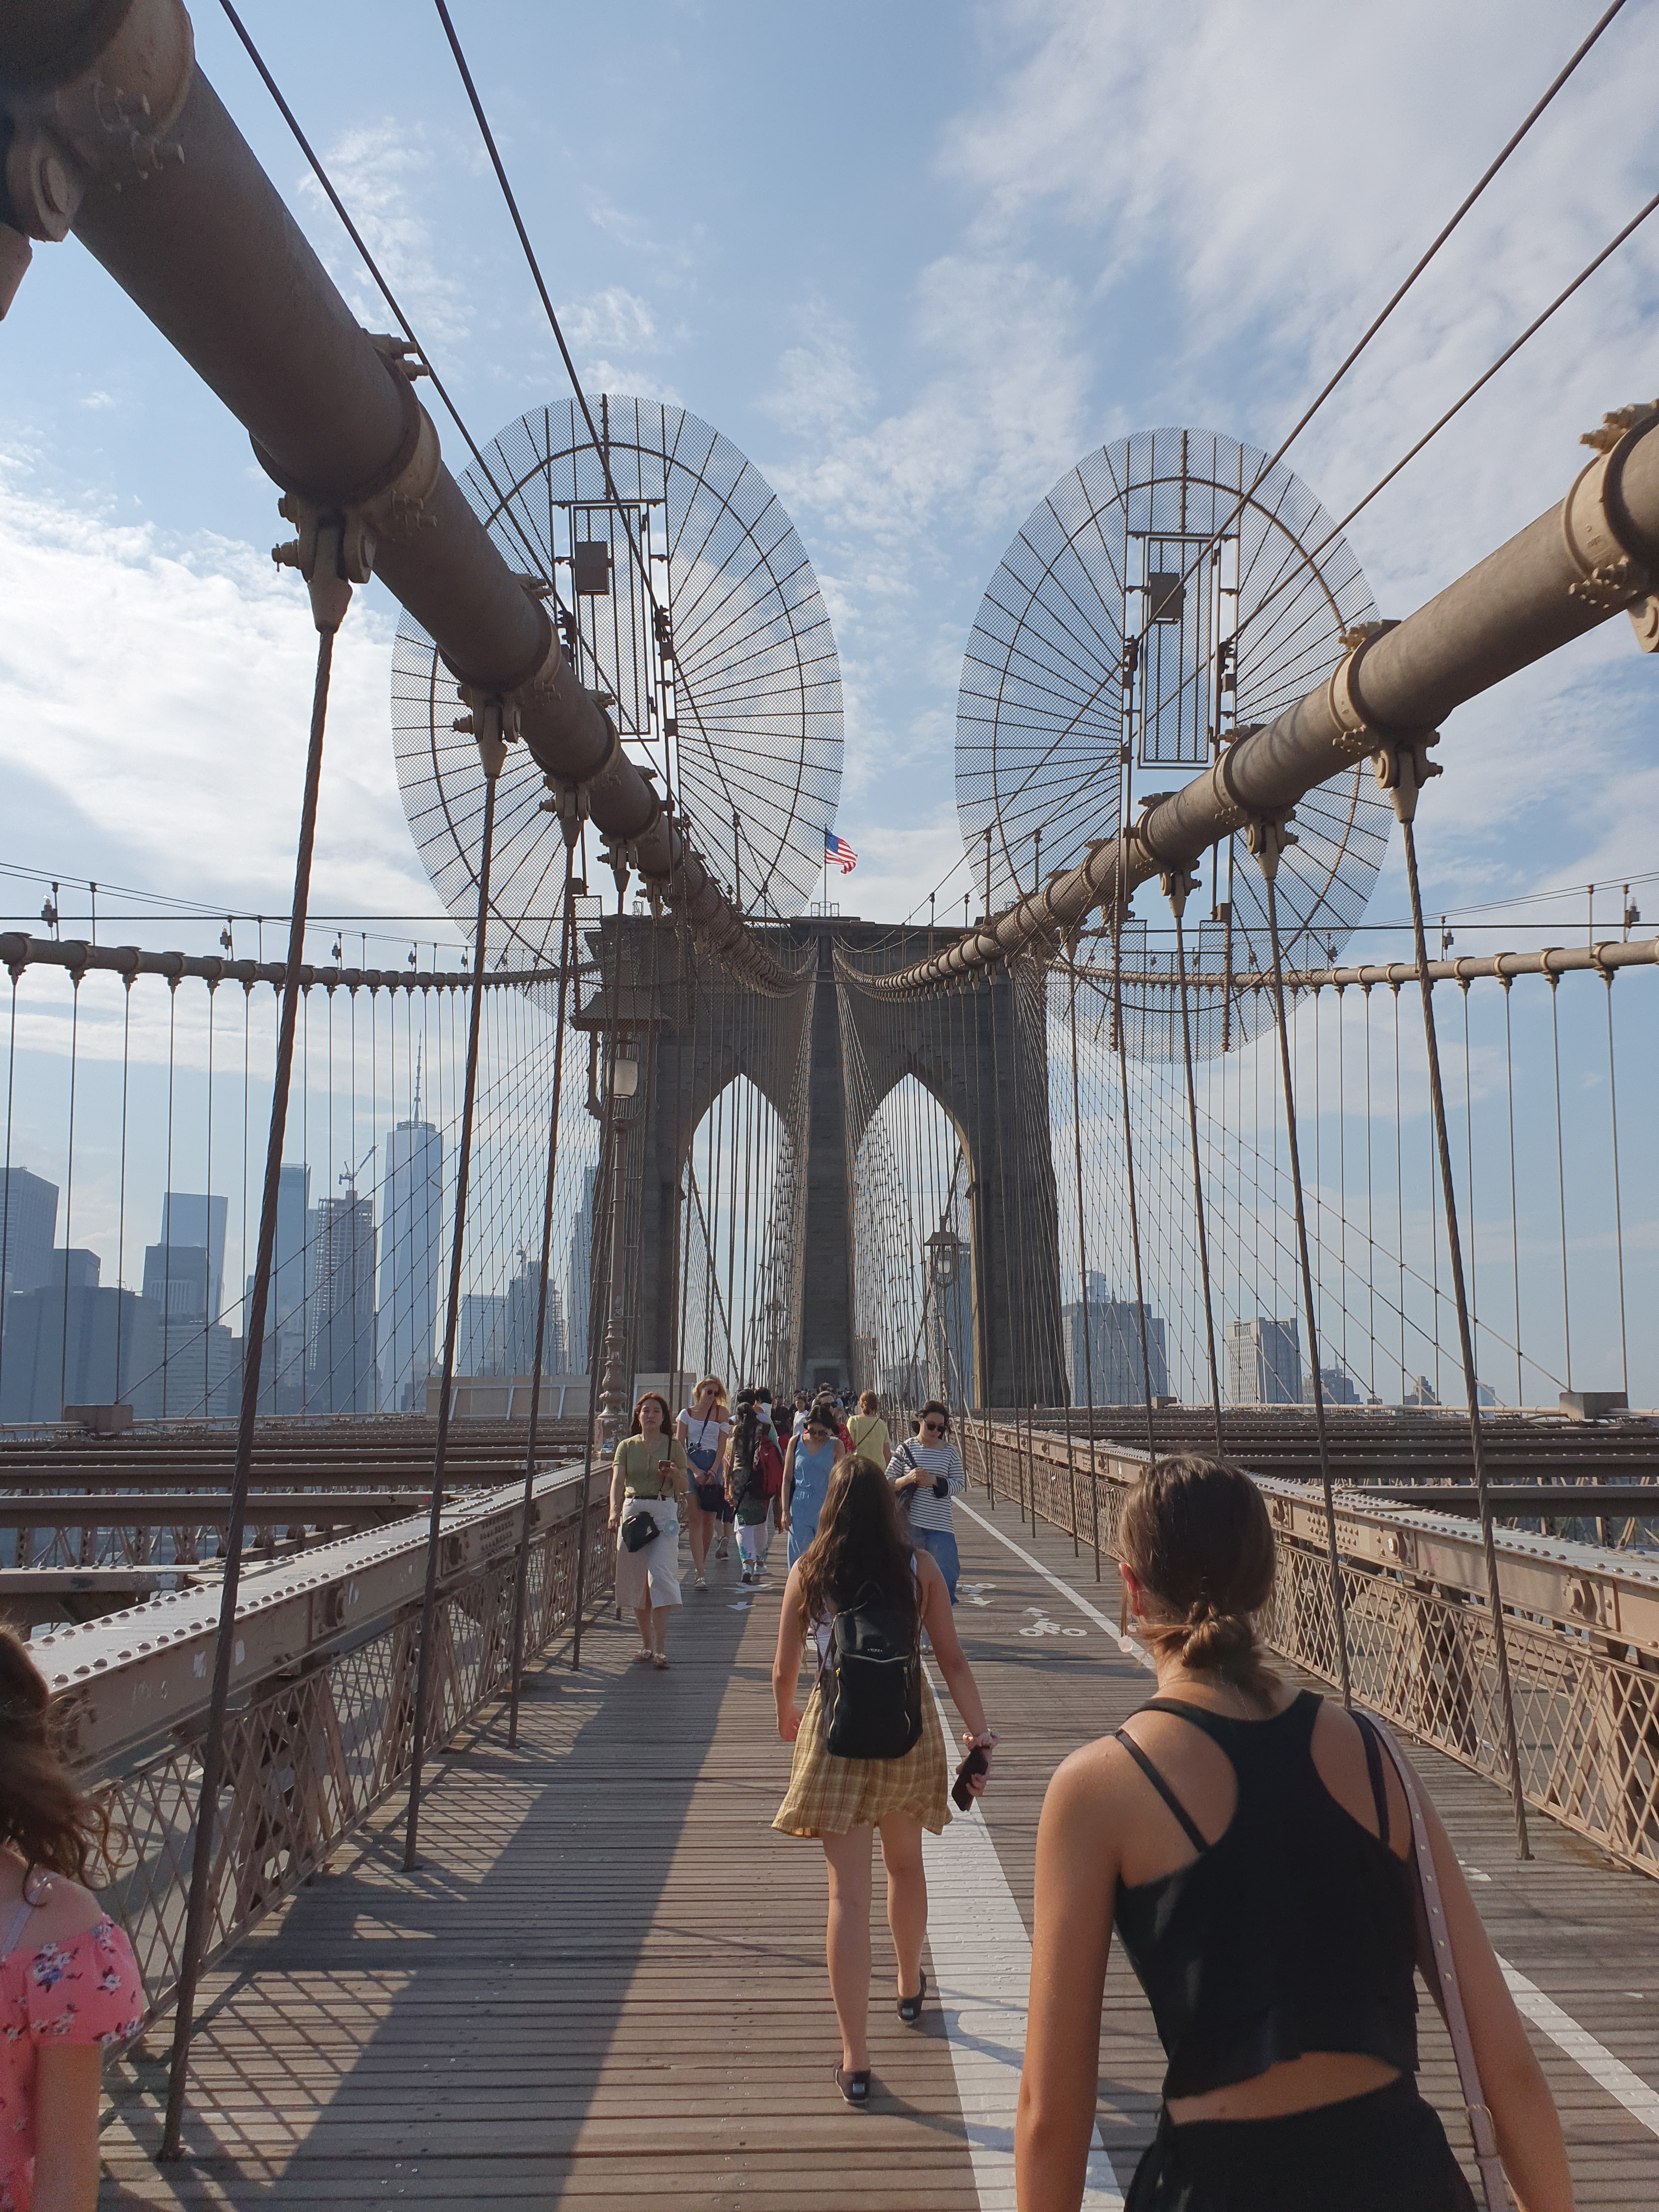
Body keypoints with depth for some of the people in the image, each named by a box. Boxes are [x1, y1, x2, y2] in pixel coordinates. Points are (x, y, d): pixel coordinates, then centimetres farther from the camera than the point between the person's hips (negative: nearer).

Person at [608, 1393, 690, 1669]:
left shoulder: (673, 1446, 6)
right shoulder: (627, 1446, 10)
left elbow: (684, 1488, 5)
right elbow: (618, 1481, -2)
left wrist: (674, 1473, -17)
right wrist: (615, 1510, -19)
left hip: (664, 1513, -3)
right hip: (632, 1511, 3)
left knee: (660, 1573, -15)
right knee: (636, 1580, 5)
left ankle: (661, 1646, -14)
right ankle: (647, 1643, 18)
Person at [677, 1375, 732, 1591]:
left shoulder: (721, 1412, 9)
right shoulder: (686, 1413, 8)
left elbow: (722, 1445, 3)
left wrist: (713, 1471, -10)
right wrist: (695, 1470, -10)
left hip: (713, 1466, 1)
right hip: (690, 1465, -1)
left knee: (708, 1520, 2)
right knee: (694, 1519, -7)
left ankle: (700, 1563, 20)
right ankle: (700, 1573, -11)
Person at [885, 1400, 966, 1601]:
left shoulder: (950, 1451, 5)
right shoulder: (906, 1448, 2)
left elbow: (959, 1483, 1)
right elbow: (888, 1482, 3)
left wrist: (934, 1481, -13)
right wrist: (908, 1479, -17)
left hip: (941, 1524, 0)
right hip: (910, 1522, 0)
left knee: (946, 1574, -5)